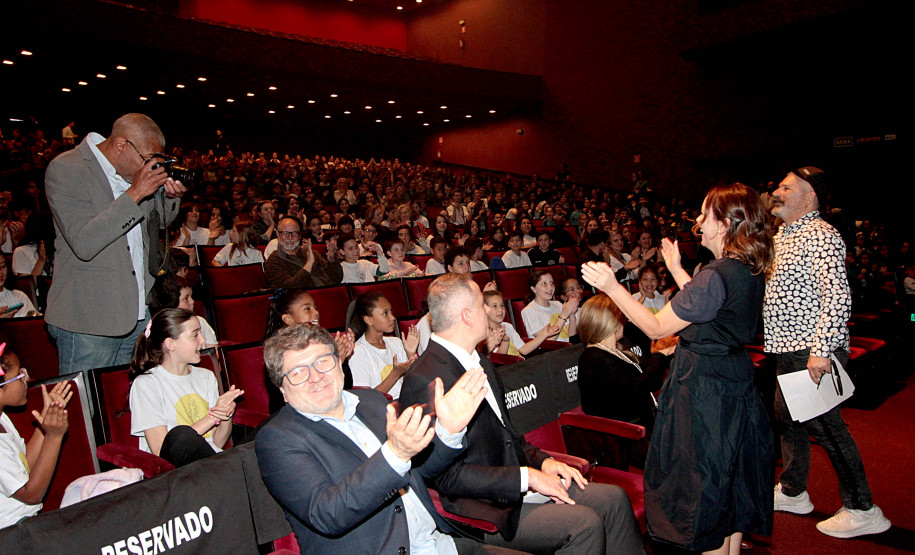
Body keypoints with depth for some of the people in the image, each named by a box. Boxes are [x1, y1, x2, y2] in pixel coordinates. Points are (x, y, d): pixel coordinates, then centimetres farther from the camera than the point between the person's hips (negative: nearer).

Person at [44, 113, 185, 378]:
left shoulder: (133, 169, 8)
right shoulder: (64, 170, -12)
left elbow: (159, 222, 22)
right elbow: (84, 244, -23)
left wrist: (170, 196, -1)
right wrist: (134, 194, -24)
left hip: (139, 314, 6)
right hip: (88, 319, -6)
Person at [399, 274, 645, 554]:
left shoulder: (482, 365, 12)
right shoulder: (424, 381, -20)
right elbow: (447, 476, -21)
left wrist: (542, 461, 2)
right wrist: (527, 477, -19)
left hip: (522, 484, 9)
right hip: (484, 509, -9)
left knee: (614, 499, 1)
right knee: (585, 523, -21)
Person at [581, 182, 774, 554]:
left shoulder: (717, 275, -25)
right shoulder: (751, 271, 2)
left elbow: (657, 328, -22)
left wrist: (613, 288, -23)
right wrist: (676, 270, 23)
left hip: (703, 387, -9)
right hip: (736, 383, 9)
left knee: (706, 484, 7)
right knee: (731, 478, 23)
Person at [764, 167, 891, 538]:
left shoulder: (821, 236, -15)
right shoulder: (782, 236, 15)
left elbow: (837, 297, -23)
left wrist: (821, 350, -26)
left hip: (813, 353, -10)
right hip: (788, 352, 10)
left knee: (825, 427, -2)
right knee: (787, 418, 18)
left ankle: (862, 511, 14)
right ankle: (793, 493, 34)